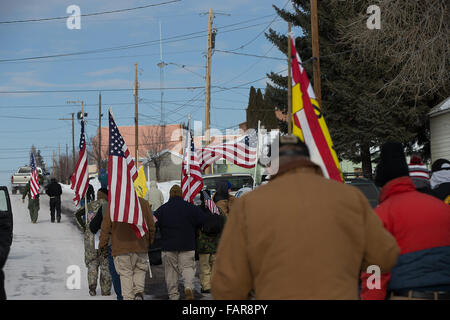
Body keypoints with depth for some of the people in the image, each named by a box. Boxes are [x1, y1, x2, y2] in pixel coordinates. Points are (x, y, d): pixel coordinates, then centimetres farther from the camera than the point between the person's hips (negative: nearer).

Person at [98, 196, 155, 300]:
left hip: (121, 247, -2)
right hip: (141, 246, 2)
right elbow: (151, 226, 9)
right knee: (140, 270, 16)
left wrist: (102, 246, 7)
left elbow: (105, 227, -1)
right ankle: (139, 292, -4)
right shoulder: (144, 203, 3)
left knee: (125, 274, 5)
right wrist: (149, 243, 21)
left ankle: (128, 297, -1)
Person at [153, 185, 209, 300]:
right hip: (187, 246, 0)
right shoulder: (190, 207, -1)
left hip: (168, 246, 0)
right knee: (188, 267, 6)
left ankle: (173, 295, 10)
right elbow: (204, 220, 1)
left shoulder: (162, 209, -1)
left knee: (171, 270, 8)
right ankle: (188, 286, -20)